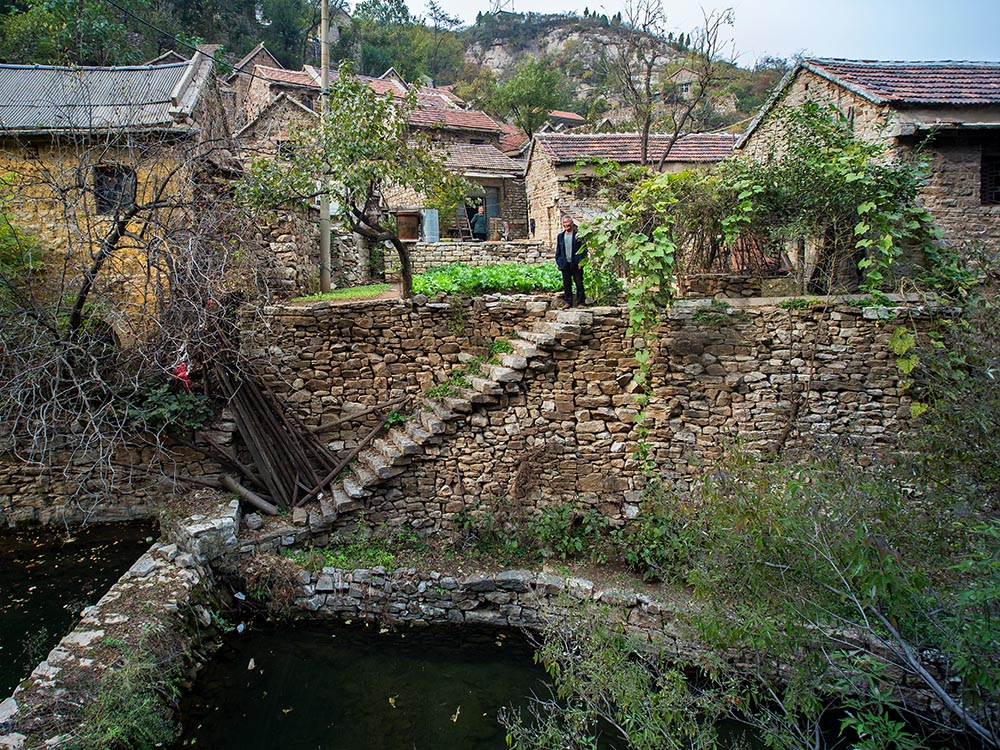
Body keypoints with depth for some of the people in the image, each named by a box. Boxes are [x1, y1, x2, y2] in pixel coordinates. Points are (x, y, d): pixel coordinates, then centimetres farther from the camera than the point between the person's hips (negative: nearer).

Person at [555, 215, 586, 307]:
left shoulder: (578, 235, -1)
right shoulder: (560, 236, 13)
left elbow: (583, 249, -4)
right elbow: (558, 250, 16)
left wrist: (580, 262, -11)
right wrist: (558, 262, 7)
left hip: (576, 264, -4)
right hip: (565, 264, 4)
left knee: (579, 283, 0)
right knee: (566, 284, 7)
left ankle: (581, 302, 6)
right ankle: (568, 302, 14)